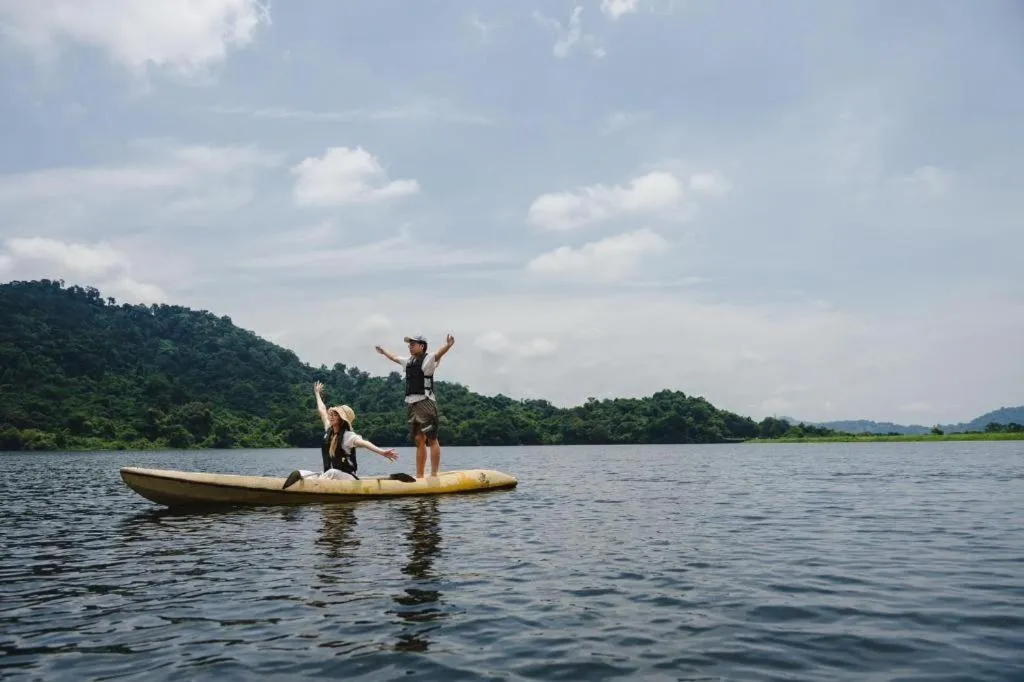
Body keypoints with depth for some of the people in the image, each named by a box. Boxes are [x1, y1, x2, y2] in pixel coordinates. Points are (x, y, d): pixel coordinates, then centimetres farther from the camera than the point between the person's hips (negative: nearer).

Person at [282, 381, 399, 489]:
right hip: (329, 477, 7)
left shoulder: (348, 435, -12)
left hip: (348, 479, -7)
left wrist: (381, 452, -48)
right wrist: (317, 393, 39)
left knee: (332, 473, -38)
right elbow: (322, 410, 24)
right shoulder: (329, 430, 9)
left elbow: (363, 442, -31)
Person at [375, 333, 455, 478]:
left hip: (425, 402, -8)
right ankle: (419, 476, 12)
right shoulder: (409, 361, 20)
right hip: (411, 403, 8)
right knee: (419, 440, 10)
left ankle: (434, 475, -8)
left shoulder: (428, 360, -3)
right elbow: (394, 358, 40)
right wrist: (384, 352, 57)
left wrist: (448, 346, -45)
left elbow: (439, 354, -24)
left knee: (432, 439, -7)